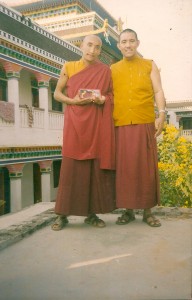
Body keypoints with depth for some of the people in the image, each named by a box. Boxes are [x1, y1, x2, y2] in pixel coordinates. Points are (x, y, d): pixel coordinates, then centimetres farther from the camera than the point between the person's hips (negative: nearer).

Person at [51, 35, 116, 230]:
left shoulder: (105, 70, 10)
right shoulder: (68, 67, 8)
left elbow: (111, 95, 15)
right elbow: (57, 93, 9)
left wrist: (103, 100, -8)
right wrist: (72, 100, -10)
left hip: (97, 124, 1)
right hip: (74, 122, -1)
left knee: (96, 167, -1)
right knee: (71, 167, -5)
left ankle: (92, 213, 8)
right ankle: (62, 214, 3)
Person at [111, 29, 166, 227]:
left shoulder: (149, 65, 14)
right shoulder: (112, 69, 16)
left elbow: (158, 91, 5)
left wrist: (161, 114, -8)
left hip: (145, 124, -1)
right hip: (120, 126, 1)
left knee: (146, 166, 0)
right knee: (124, 167, 0)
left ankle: (148, 211, 9)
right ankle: (128, 210, 10)